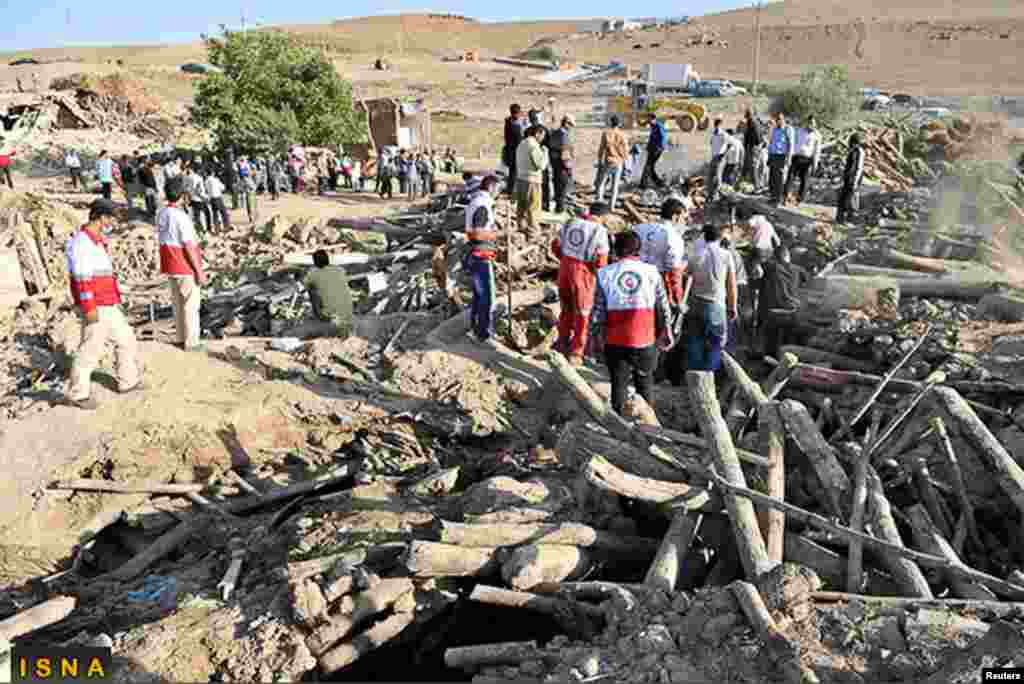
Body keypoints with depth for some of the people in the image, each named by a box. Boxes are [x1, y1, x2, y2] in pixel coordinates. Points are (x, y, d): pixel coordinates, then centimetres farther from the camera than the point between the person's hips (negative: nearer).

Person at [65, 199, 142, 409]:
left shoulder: (97, 240, 14)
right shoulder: (81, 241, -16)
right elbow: (81, 278, -21)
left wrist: (115, 301, 23)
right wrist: (89, 308, -23)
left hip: (108, 307, 10)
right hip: (95, 308, -10)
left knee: (126, 340, 17)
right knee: (91, 350, -3)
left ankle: (128, 382, 28)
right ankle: (78, 394, 8)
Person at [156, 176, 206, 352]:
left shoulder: (161, 214, 3)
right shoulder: (181, 217, -21)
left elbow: (161, 240, 10)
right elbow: (189, 247, -21)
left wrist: (168, 263, 20)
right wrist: (199, 271, -15)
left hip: (170, 266, 8)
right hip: (186, 267, -7)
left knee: (177, 303, 17)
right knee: (191, 305, 2)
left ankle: (181, 337, 26)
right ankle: (191, 342, 8)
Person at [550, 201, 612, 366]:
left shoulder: (570, 223, 3)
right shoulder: (600, 231, -11)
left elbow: (556, 246, 7)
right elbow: (601, 262, -14)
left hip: (565, 270, 5)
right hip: (584, 274, -5)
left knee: (567, 308, 24)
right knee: (582, 314, 11)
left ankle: (563, 343, 36)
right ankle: (575, 354, 17)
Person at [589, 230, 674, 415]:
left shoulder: (605, 274, -4)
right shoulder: (651, 272, -2)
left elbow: (598, 311, -3)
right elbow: (663, 307, 2)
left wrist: (595, 337, 6)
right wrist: (666, 331, 14)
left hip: (615, 342, -1)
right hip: (646, 340, 1)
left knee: (618, 383, 13)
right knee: (645, 382, 19)